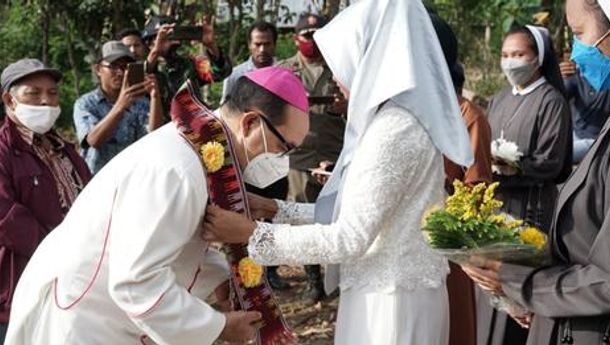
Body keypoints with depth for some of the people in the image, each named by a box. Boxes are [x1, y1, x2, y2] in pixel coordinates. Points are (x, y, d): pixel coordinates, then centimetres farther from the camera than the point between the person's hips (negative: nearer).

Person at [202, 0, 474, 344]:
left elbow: (351, 238, -22)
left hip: (389, 300, -9)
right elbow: (354, 214, 12)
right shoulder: (397, 119, 10)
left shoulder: (393, 129, -21)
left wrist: (252, 233, -18)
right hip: (396, 291, 9)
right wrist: (274, 209, 7)